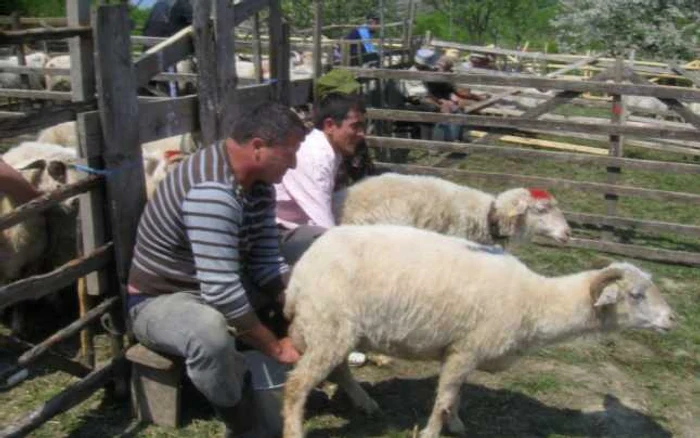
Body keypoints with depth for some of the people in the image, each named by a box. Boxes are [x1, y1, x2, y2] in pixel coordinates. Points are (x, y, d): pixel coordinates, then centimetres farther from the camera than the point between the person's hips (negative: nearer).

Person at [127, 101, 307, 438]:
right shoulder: (211, 190, -33)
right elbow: (221, 291, -37)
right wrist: (274, 347, -27)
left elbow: (265, 262, -5)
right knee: (211, 333, -41)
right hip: (159, 301, -8)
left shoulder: (257, 180, -4)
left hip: (219, 285, 9)